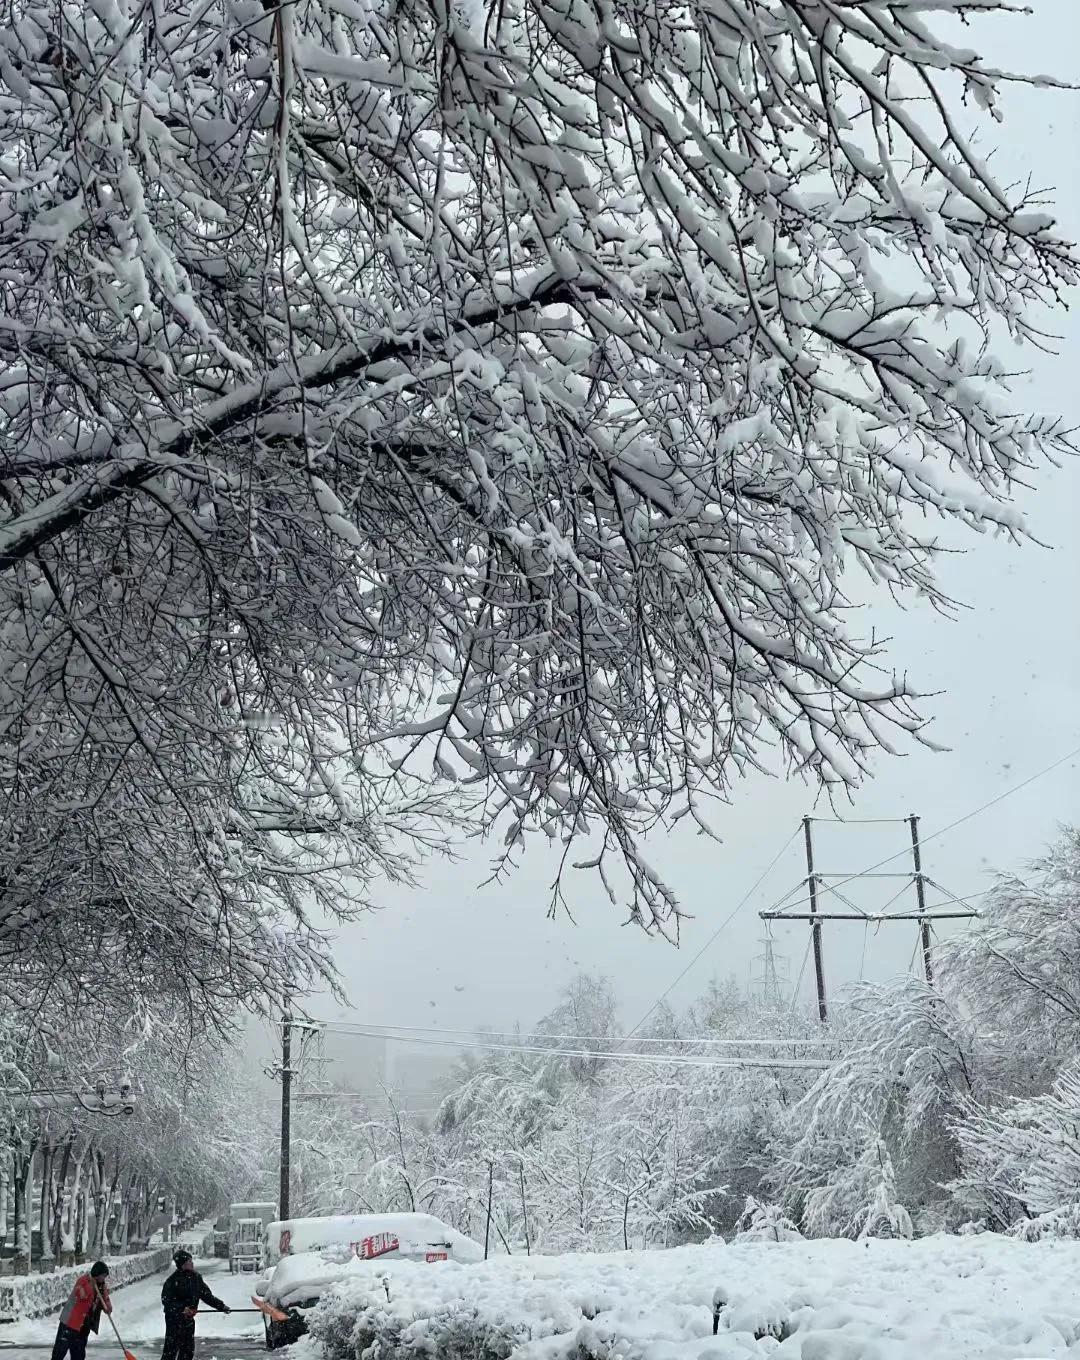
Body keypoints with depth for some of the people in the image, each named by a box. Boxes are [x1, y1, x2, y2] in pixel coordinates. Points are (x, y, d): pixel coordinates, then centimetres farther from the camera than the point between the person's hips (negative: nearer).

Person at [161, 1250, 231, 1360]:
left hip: (189, 1319, 7)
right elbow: (166, 1301, -17)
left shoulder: (196, 1277, 3)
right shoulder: (173, 1280, -17)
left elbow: (206, 1295, 11)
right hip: (174, 1318, -7)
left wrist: (221, 1306, 7)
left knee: (188, 1349, 12)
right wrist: (181, 1308, -30)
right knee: (171, 1347, -6)